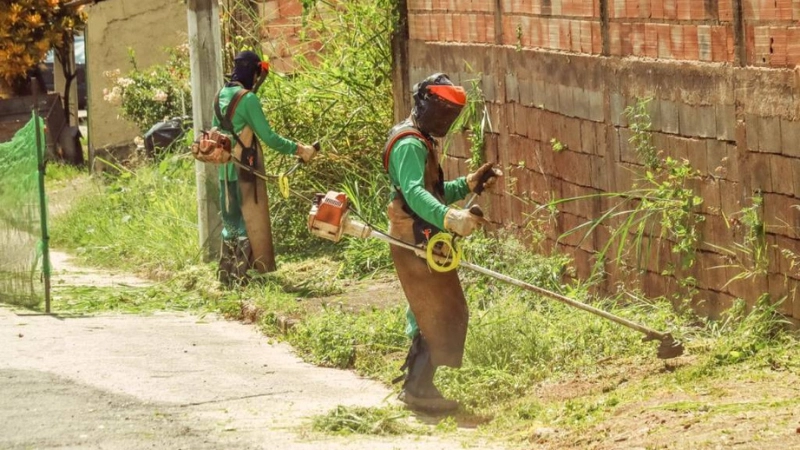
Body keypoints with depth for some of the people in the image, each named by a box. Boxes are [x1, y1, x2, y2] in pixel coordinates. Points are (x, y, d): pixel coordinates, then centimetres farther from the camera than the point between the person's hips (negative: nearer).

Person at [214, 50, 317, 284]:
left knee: (231, 220, 15)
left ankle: (227, 271, 18)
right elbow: (269, 137, -19)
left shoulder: (221, 96, 7)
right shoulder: (247, 99, -17)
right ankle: (241, 272, 0)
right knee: (250, 221, 0)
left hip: (226, 170, 8)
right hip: (245, 169, -8)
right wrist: (299, 149, -13)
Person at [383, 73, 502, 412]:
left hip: (422, 243, 11)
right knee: (444, 316, -7)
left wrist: (469, 183, 12)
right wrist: (450, 218, -50)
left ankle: (415, 384, 24)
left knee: (430, 316, 17)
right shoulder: (410, 145, -17)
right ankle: (419, 390, -4)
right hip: (418, 244, -11)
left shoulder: (421, 142, 17)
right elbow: (415, 194, -35)